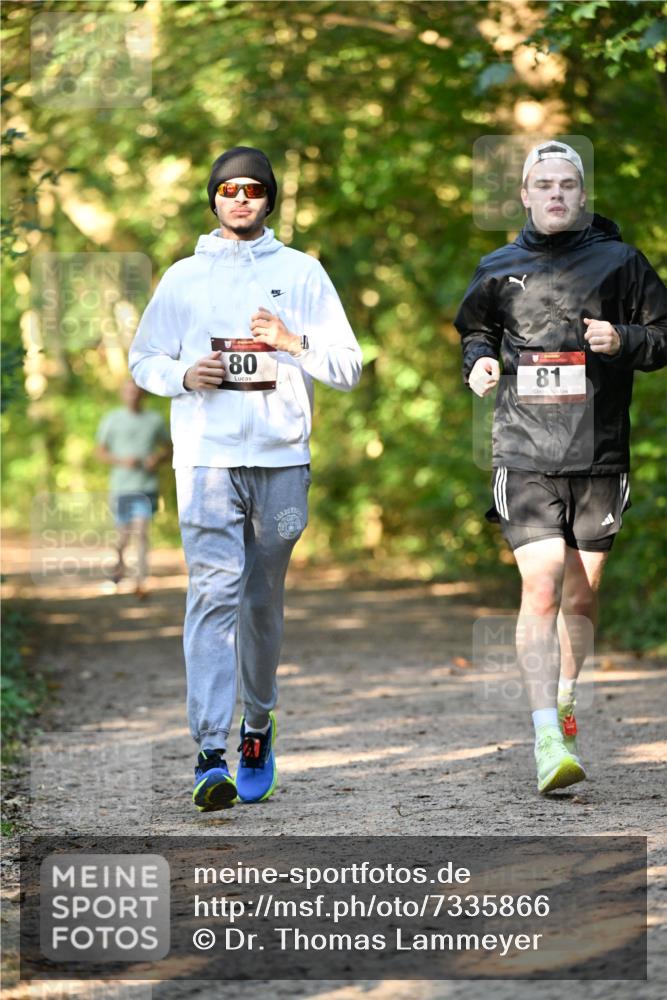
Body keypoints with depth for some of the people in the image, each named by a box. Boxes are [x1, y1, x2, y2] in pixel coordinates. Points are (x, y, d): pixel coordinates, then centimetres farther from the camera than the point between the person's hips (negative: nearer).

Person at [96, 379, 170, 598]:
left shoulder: (155, 420, 6)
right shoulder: (111, 420, 3)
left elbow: (167, 447, 17)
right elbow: (101, 452, 6)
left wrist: (157, 458, -5)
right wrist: (121, 461, -11)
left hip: (146, 486, -1)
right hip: (121, 487, 1)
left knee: (141, 531, -15)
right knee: (124, 534, 10)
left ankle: (141, 582, -17)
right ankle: (119, 559, 44)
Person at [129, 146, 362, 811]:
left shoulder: (302, 273, 9)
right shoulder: (184, 277, 11)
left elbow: (348, 368, 6)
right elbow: (143, 360, 15)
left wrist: (293, 342, -12)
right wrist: (185, 374, -5)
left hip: (281, 457, 1)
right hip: (206, 456, -1)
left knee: (263, 600, 9)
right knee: (214, 591, -14)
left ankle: (258, 726, 28)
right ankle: (210, 752, -20)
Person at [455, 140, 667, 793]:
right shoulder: (498, 271, 10)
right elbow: (474, 329, 27)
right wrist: (479, 362, 6)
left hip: (599, 455, 1)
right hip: (526, 452, -1)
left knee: (581, 595, 9)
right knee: (541, 587, -15)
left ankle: (565, 702, 35)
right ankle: (547, 738, -19)